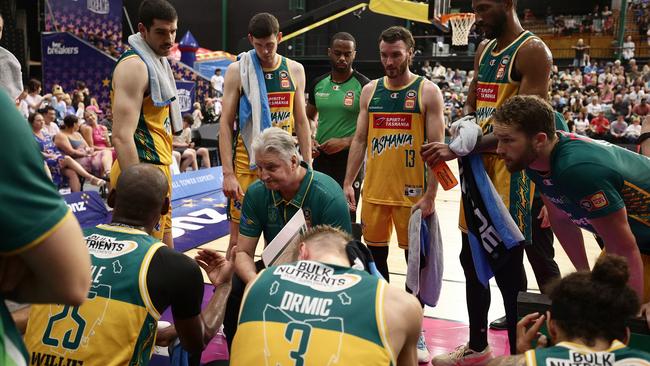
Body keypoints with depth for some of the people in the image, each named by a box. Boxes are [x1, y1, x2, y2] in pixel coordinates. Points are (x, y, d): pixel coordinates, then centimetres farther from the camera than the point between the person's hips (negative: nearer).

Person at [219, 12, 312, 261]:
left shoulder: (295, 70, 7)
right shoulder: (238, 70, -3)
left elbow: (301, 122, 11)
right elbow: (225, 124, -5)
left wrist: (308, 167, 6)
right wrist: (228, 173, -13)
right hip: (247, 165, -3)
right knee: (239, 237, 0)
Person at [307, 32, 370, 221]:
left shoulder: (363, 85, -7)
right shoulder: (318, 83, 8)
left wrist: (345, 142, -20)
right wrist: (309, 139, 0)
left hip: (349, 161, -5)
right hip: (320, 159, 5)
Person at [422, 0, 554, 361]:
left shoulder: (533, 51, -13)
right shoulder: (483, 50, 14)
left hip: (510, 168, -8)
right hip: (477, 165, 9)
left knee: (507, 267, -3)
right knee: (472, 260, 15)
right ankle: (477, 346, 31)